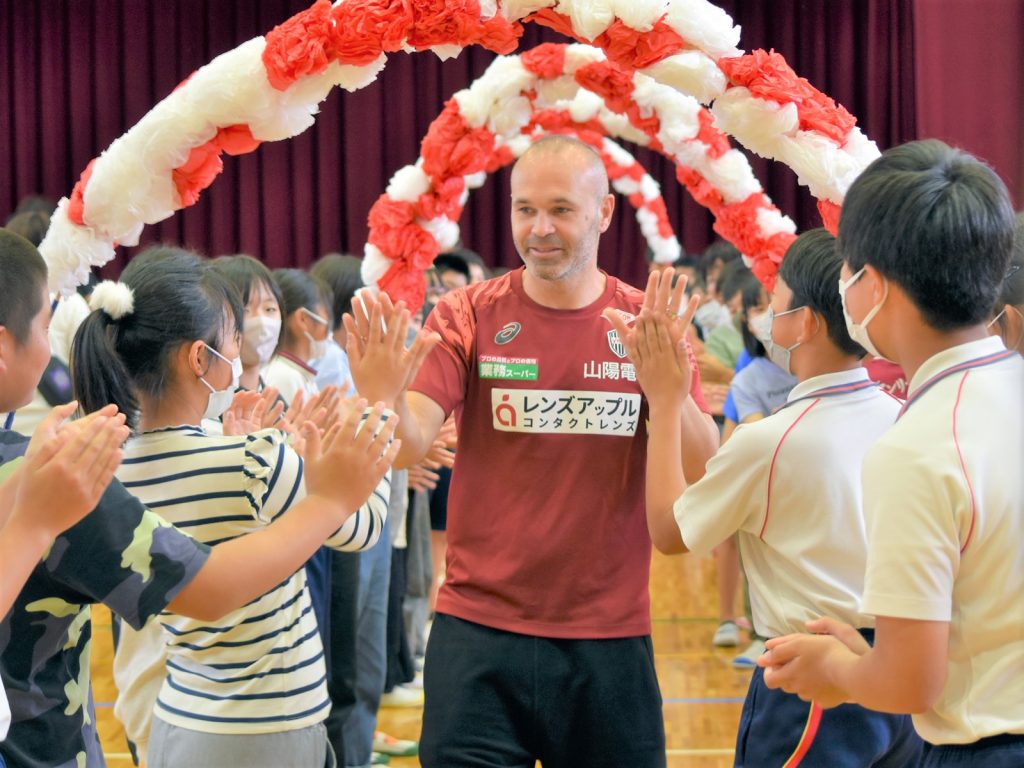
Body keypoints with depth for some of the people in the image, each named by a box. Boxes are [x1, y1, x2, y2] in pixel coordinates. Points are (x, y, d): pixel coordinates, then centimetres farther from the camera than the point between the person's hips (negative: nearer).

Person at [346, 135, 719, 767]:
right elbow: (412, 445, -12)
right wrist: (387, 402, -35)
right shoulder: (469, 316, 0)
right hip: (481, 631, -1)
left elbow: (700, 469, -7)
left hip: (611, 637, 1)